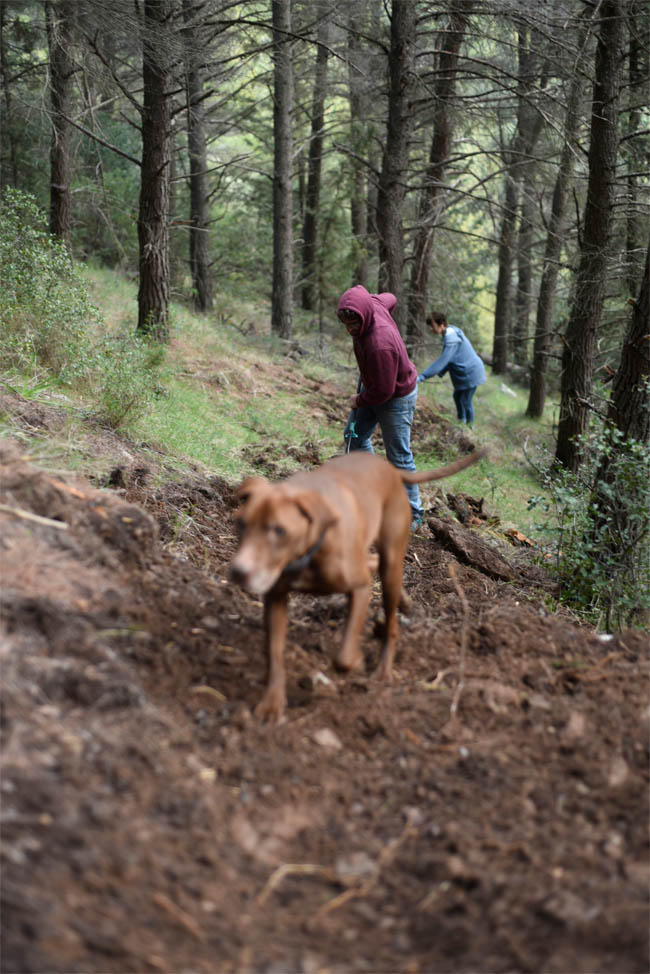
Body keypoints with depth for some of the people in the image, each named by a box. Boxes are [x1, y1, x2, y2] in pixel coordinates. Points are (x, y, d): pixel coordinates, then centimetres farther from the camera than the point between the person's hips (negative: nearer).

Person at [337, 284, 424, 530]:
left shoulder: (380, 346, -41)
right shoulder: (373, 303, -18)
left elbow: (383, 391, -31)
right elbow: (389, 299, 9)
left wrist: (359, 401, -11)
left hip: (396, 397, -9)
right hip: (374, 388, 10)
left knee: (399, 457, -3)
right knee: (355, 436, 16)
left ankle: (412, 515, 8)